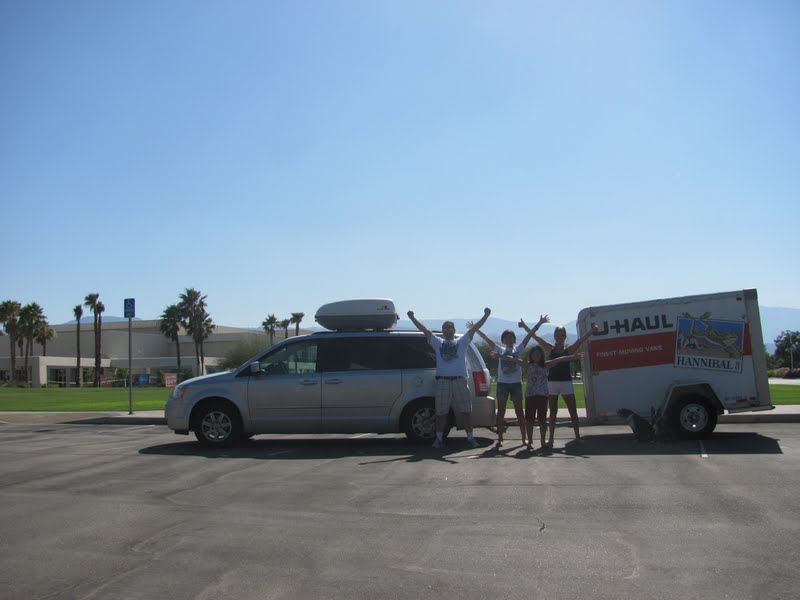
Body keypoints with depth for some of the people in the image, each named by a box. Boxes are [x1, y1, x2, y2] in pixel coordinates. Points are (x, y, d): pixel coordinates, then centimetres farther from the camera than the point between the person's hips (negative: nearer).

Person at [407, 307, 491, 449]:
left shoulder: (462, 341, 11)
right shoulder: (438, 342, 14)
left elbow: (474, 328, 3)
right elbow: (425, 330, 9)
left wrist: (486, 315, -5)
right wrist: (412, 318, 3)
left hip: (460, 380, -1)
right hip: (442, 381, 1)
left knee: (466, 411, 2)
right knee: (440, 413, 5)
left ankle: (470, 438, 10)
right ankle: (439, 438, 15)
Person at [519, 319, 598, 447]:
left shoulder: (569, 349, 2)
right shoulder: (550, 349, 3)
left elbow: (581, 340, -10)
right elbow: (536, 337, -1)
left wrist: (592, 330, -25)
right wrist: (525, 327, -6)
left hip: (566, 382, 0)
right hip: (552, 382, 1)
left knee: (573, 411, 0)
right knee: (553, 412, 7)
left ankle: (578, 437, 7)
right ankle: (551, 439, 11)